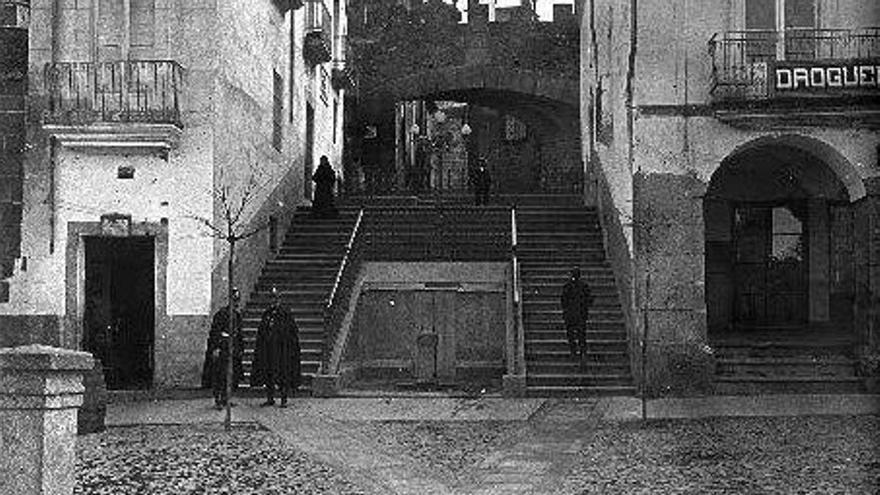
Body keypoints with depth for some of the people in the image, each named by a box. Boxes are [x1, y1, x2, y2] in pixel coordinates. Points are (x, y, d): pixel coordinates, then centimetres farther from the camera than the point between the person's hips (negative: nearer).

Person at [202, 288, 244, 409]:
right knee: (219, 374, -8)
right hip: (221, 346, -7)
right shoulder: (221, 313, -9)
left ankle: (225, 399, 13)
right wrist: (215, 348, -17)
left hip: (234, 347, 7)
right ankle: (217, 400, -7)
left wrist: (241, 348, 18)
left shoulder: (237, 315, 14)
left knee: (232, 375, 6)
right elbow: (214, 331, -12)